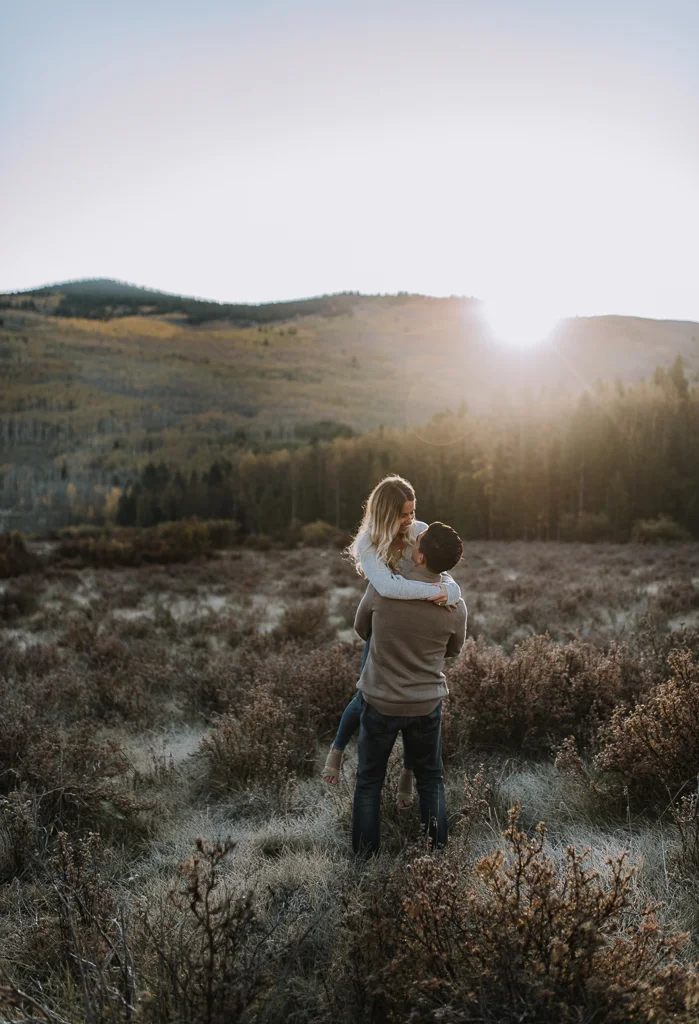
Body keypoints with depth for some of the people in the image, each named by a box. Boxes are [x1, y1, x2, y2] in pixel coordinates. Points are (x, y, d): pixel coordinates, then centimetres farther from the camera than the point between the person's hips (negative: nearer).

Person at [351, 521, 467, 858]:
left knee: (369, 781, 16)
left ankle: (364, 855, 24)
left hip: (380, 702, -1)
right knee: (430, 780, 20)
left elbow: (361, 628, 1)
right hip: (426, 704, 1)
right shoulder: (456, 607, -13)